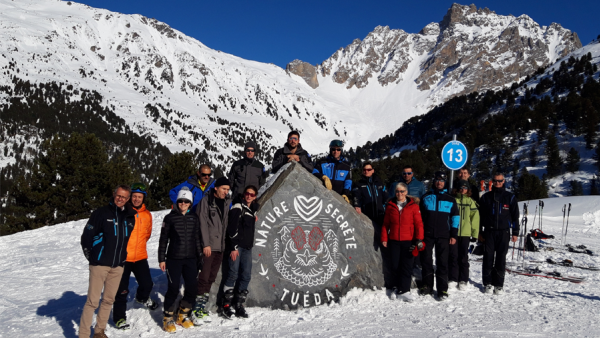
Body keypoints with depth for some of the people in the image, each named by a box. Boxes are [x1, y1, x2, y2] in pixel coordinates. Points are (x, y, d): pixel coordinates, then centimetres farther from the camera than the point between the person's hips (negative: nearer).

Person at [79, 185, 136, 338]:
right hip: (99, 264, -5)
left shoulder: (130, 217, 8)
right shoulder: (101, 213, -6)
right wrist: (91, 256, -2)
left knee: (109, 300, 11)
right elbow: (87, 236, -6)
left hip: (118, 266, 5)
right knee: (92, 301, -4)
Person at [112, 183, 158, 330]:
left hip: (140, 257, 4)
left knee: (147, 284, 13)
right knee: (122, 289, 1)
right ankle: (119, 317, 17)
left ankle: (142, 298, 46)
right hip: (123, 257, -4)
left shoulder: (147, 215, 4)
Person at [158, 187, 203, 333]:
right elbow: (163, 240, 2)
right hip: (174, 259, -3)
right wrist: (161, 259, -1)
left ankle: (183, 315, 24)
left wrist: (200, 256, 12)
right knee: (173, 289, -5)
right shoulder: (170, 218, 0)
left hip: (191, 259, 3)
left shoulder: (194, 218, 8)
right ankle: (168, 318, 14)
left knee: (191, 288, 4)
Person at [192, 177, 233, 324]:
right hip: (208, 247, -6)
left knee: (211, 277, 10)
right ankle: (197, 308, 2)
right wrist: (206, 244, -15)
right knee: (204, 276, -7)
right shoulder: (206, 201, -5)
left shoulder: (227, 202, 12)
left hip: (220, 246, 6)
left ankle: (203, 306, 19)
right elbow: (202, 223, -10)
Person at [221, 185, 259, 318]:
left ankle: (239, 305, 10)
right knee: (233, 274, -9)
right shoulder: (238, 207, -6)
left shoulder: (253, 209, 15)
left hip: (247, 247, 7)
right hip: (236, 246, -7)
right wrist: (233, 247, -17)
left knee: (246, 276, 3)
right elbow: (232, 228, -12)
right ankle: (226, 305, 0)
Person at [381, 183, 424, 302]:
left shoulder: (413, 206, 1)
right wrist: (384, 238, 7)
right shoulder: (390, 206, 8)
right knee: (395, 265, 5)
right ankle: (398, 287, 17)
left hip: (408, 241, -2)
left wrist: (419, 239, -6)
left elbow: (419, 224, 1)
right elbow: (385, 224, 11)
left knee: (407, 266, -3)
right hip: (394, 241, 2)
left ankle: (404, 291, 1)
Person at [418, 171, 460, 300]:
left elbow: (455, 217, 9)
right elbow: (420, 215, 11)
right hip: (427, 235, 1)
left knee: (442, 262, 0)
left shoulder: (450, 200, 7)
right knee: (426, 260, 5)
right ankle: (427, 286, 17)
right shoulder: (426, 197, 8)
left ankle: (442, 289, 6)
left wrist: (453, 235, 2)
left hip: (443, 236, -1)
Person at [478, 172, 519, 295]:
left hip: (504, 232, -1)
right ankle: (487, 283, 9)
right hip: (489, 232, 1)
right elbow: (481, 215, 10)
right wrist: (480, 232, 6)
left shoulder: (510, 197, 6)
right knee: (488, 258, 1)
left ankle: (499, 284, 10)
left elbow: (515, 216, 7)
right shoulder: (486, 197, 9)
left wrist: (515, 233, 2)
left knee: (501, 259, 2)